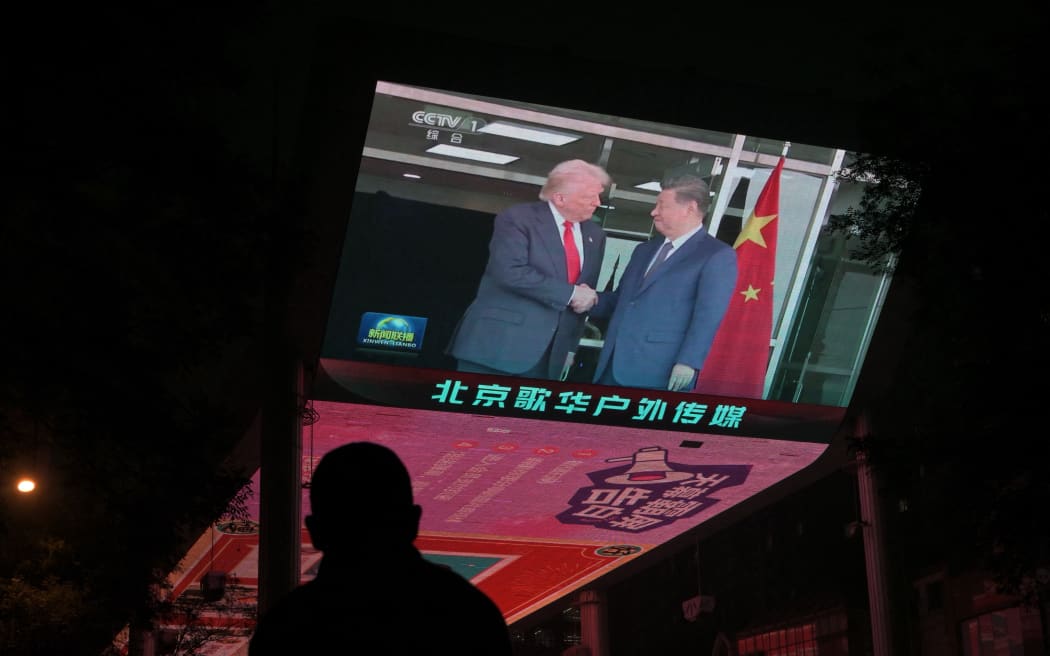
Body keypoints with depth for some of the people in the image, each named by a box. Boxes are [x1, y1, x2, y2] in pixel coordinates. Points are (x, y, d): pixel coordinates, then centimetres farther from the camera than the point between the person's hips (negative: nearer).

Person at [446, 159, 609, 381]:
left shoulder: (594, 235, 14)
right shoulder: (517, 219, -6)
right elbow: (510, 272, -21)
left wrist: (570, 346, 12)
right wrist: (569, 293, -18)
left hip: (550, 356, 5)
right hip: (499, 344, -5)